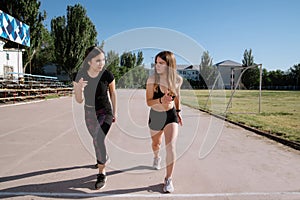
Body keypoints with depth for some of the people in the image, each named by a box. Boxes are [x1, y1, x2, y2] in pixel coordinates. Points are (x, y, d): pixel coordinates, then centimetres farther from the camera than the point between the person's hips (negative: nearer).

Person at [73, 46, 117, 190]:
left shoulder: (107, 75, -21)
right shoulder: (81, 76, -16)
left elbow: (113, 93, -3)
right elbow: (79, 100, -12)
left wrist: (115, 112, 4)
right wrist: (78, 89, -34)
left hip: (105, 112, -3)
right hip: (89, 112, 4)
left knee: (98, 140, -17)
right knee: (97, 140, 21)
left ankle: (102, 174, 2)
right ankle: (104, 158, 53)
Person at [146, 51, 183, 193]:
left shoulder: (177, 80, -12)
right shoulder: (152, 80, -19)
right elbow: (149, 102, -18)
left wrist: (178, 111, 14)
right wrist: (161, 100, -37)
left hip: (171, 115, 0)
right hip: (155, 116, 0)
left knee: (171, 146, -16)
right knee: (156, 143, 22)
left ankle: (168, 179, 2)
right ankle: (156, 158, 59)